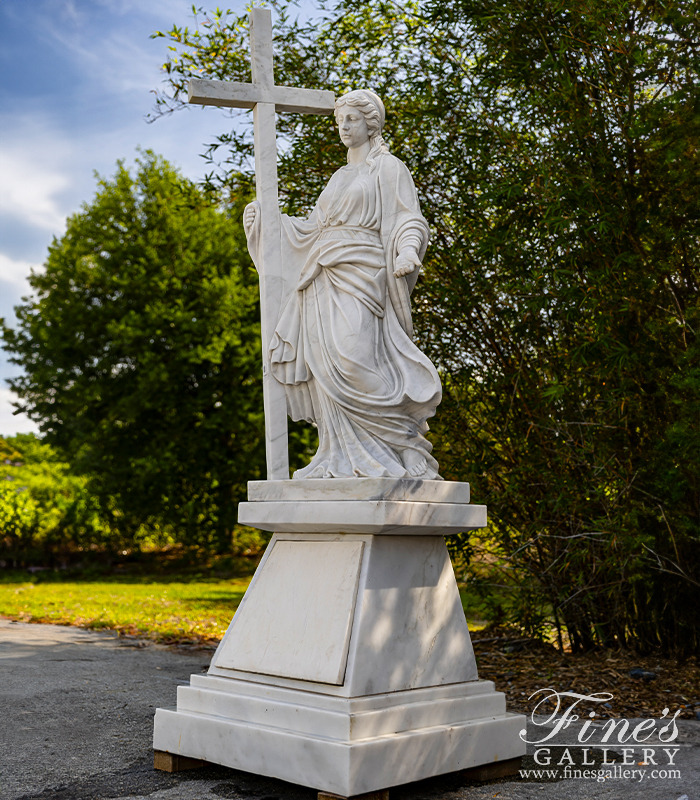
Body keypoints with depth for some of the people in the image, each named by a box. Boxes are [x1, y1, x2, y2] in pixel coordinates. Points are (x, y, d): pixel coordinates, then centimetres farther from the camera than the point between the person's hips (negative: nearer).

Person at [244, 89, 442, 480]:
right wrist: (267, 221, 24)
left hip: (359, 273, -7)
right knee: (327, 367, -2)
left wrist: (408, 251, -26)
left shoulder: (388, 168, 5)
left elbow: (409, 220, -5)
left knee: (351, 359, -21)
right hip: (326, 280, 7)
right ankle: (346, 459, -1)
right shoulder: (341, 177, 26)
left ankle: (391, 451, -11)